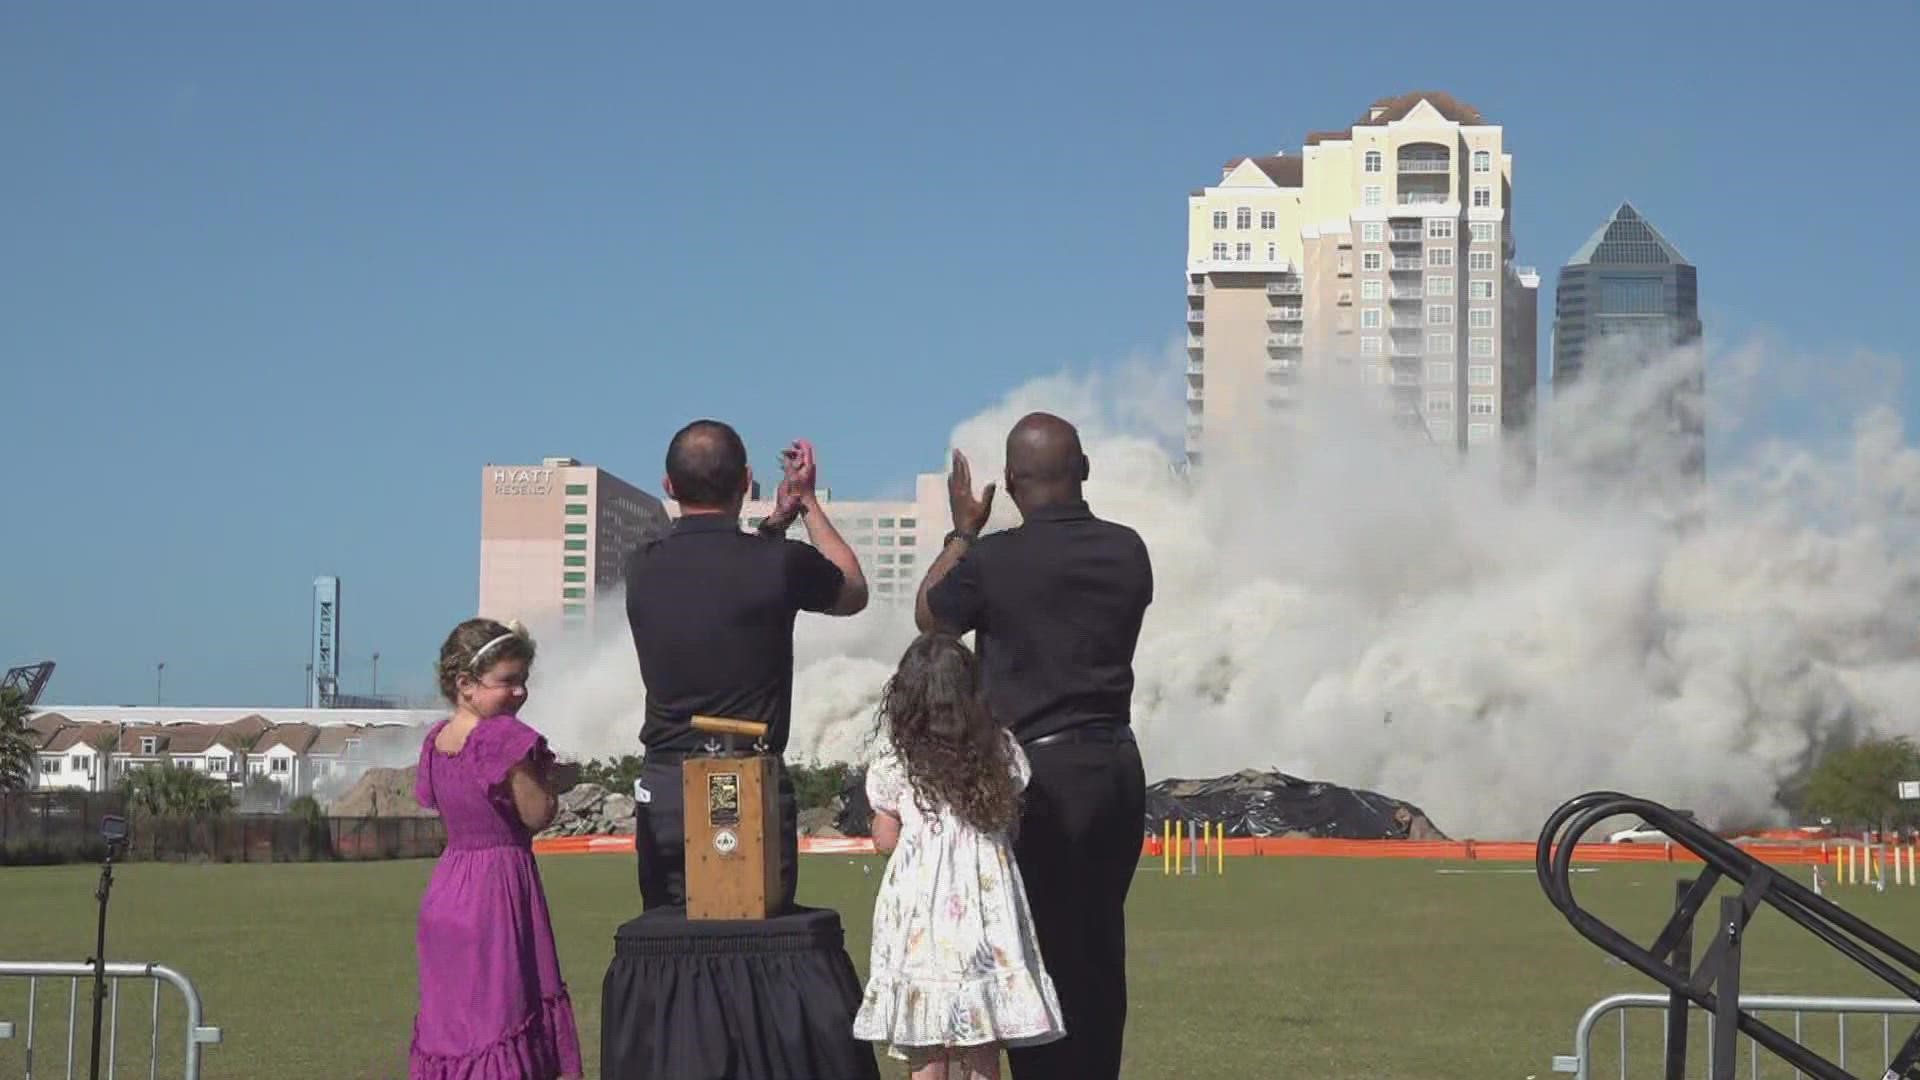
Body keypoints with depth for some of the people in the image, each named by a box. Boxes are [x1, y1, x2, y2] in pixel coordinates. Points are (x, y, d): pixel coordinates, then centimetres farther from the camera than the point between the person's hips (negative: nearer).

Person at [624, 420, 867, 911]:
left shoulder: (643, 568, 2)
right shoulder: (779, 564, -10)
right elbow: (854, 593, 13)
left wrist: (776, 521, 27)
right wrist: (808, 502, 21)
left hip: (663, 788, 3)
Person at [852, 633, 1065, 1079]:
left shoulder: (895, 760, -3)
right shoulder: (1001, 750, 1)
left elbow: (886, 839, 2)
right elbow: (1012, 818, 8)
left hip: (920, 907, -2)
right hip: (986, 906, 2)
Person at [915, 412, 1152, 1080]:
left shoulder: (994, 560, -13)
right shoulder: (1126, 551, 1)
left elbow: (930, 616, 6)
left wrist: (962, 532, 20)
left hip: (1041, 772, -5)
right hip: (1117, 765, 5)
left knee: (1043, 949, -1)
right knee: (1100, 945, 14)